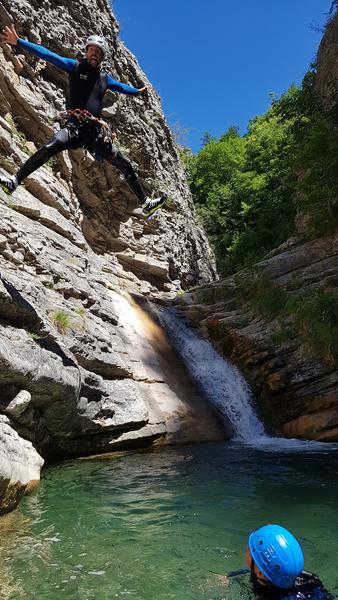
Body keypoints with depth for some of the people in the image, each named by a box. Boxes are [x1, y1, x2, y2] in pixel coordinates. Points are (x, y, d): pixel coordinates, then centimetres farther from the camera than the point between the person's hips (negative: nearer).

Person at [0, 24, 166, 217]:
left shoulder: (105, 77, 21)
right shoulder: (75, 66, 11)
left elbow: (121, 87, 41)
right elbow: (47, 55, 4)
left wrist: (138, 91, 56)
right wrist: (18, 41, -2)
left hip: (96, 130, 4)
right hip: (75, 126, -4)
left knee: (126, 165, 0)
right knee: (49, 148, -32)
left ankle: (146, 204, 8)